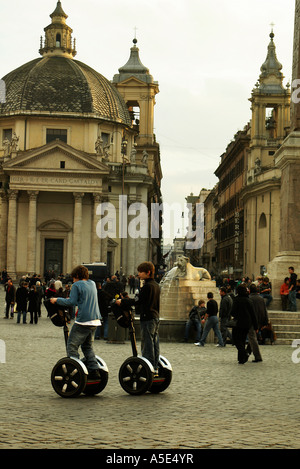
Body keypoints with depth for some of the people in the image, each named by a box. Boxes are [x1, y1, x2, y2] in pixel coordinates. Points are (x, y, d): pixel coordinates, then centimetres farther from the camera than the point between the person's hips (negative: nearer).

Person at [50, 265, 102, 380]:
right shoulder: (92, 284, 15)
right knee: (87, 346, 20)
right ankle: (94, 370, 11)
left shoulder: (77, 285, -7)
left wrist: (57, 300, -1)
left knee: (72, 346, 1)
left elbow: (71, 302, -13)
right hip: (95, 320, 8)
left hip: (83, 321, -8)